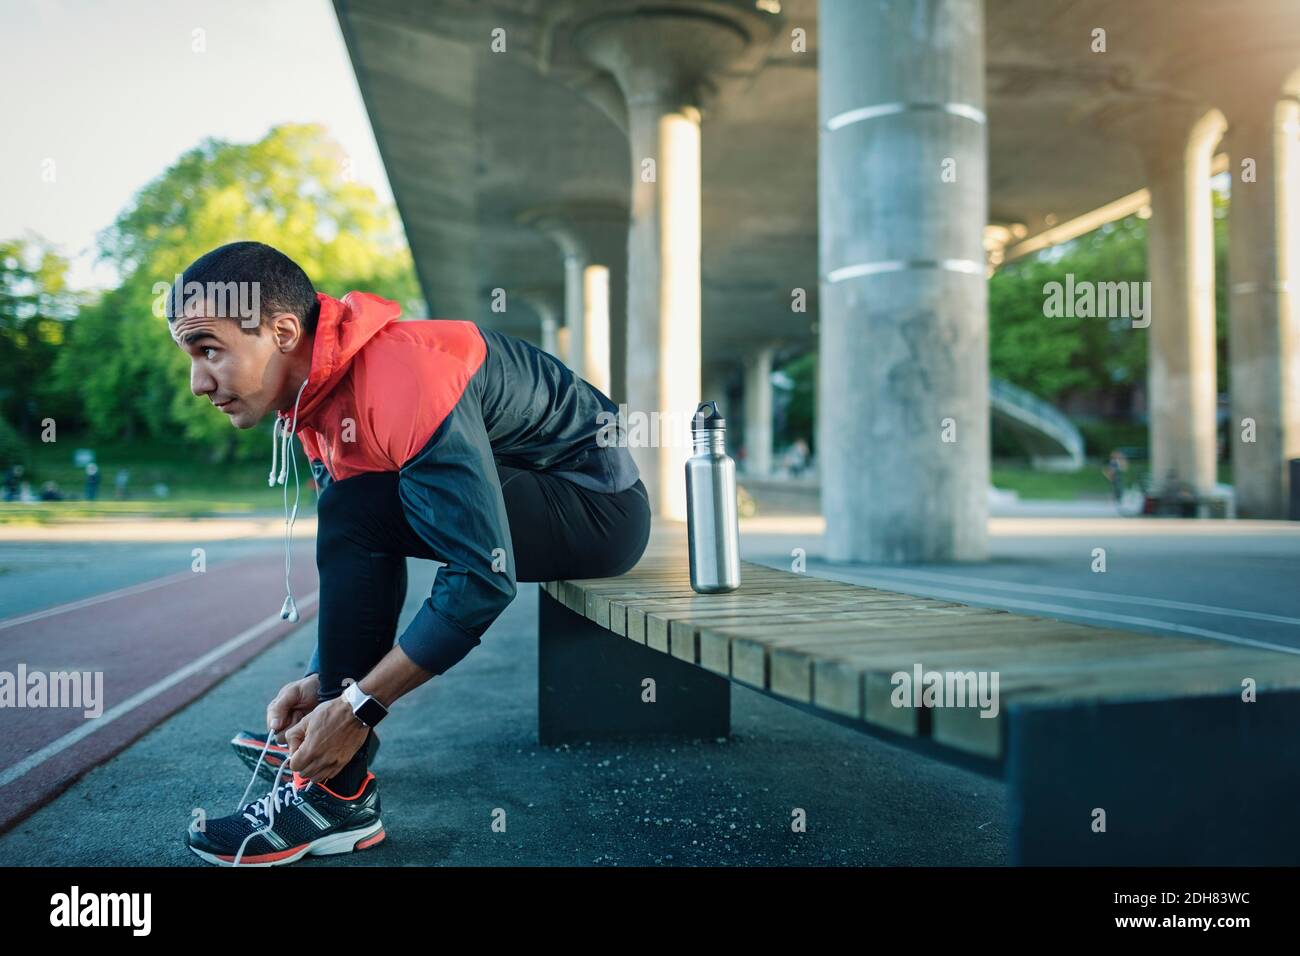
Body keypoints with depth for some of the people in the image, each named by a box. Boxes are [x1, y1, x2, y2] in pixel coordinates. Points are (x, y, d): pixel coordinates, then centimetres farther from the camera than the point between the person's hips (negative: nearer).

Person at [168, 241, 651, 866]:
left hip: (600, 508, -10)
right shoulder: (315, 388, 1)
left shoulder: (403, 384, -29)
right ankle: (313, 739, 22)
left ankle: (339, 796, -16)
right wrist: (321, 681, -2)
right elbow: (356, 566, 7)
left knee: (357, 513, -25)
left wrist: (358, 706, -27)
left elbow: (485, 578, -32)